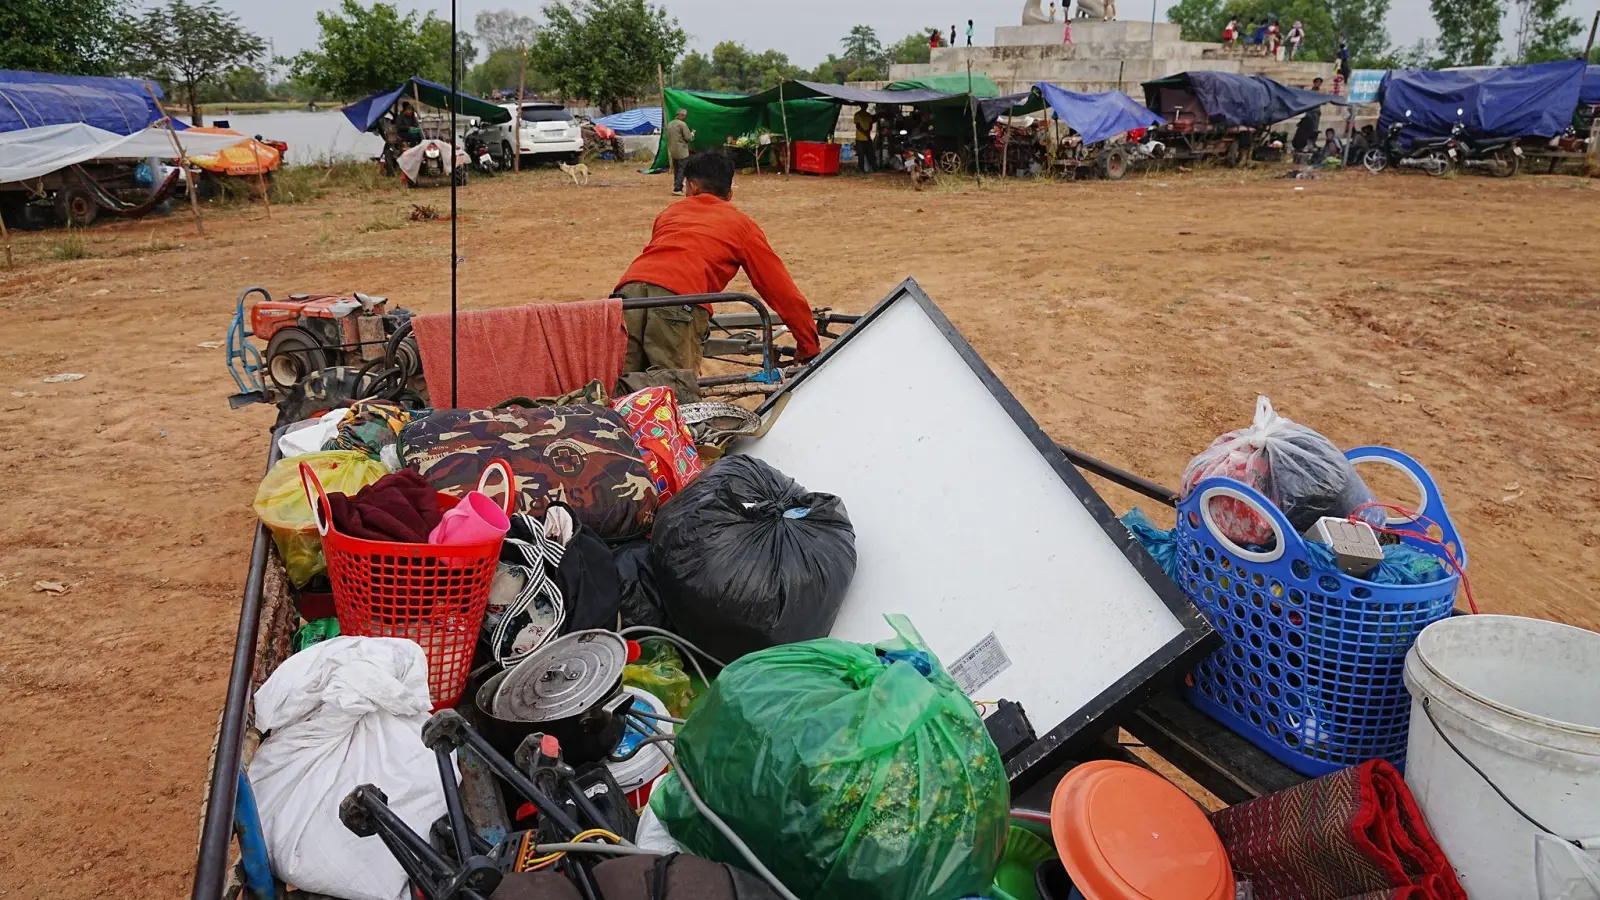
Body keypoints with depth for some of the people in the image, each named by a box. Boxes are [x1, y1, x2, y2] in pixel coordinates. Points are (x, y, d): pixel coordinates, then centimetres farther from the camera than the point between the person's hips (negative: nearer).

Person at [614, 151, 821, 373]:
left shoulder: (669, 213, 35)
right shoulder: (742, 224, 25)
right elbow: (783, 290, 23)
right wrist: (810, 349, 30)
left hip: (629, 288, 4)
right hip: (678, 300, -3)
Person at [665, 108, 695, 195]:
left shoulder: (669, 124, 9)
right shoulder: (682, 124, -15)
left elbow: (668, 137, 15)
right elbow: (688, 138, -13)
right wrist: (692, 134, 6)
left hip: (672, 151, 8)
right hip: (681, 151, -8)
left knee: (676, 170, 16)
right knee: (682, 170, -3)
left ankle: (677, 186, 22)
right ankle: (677, 188, -8)